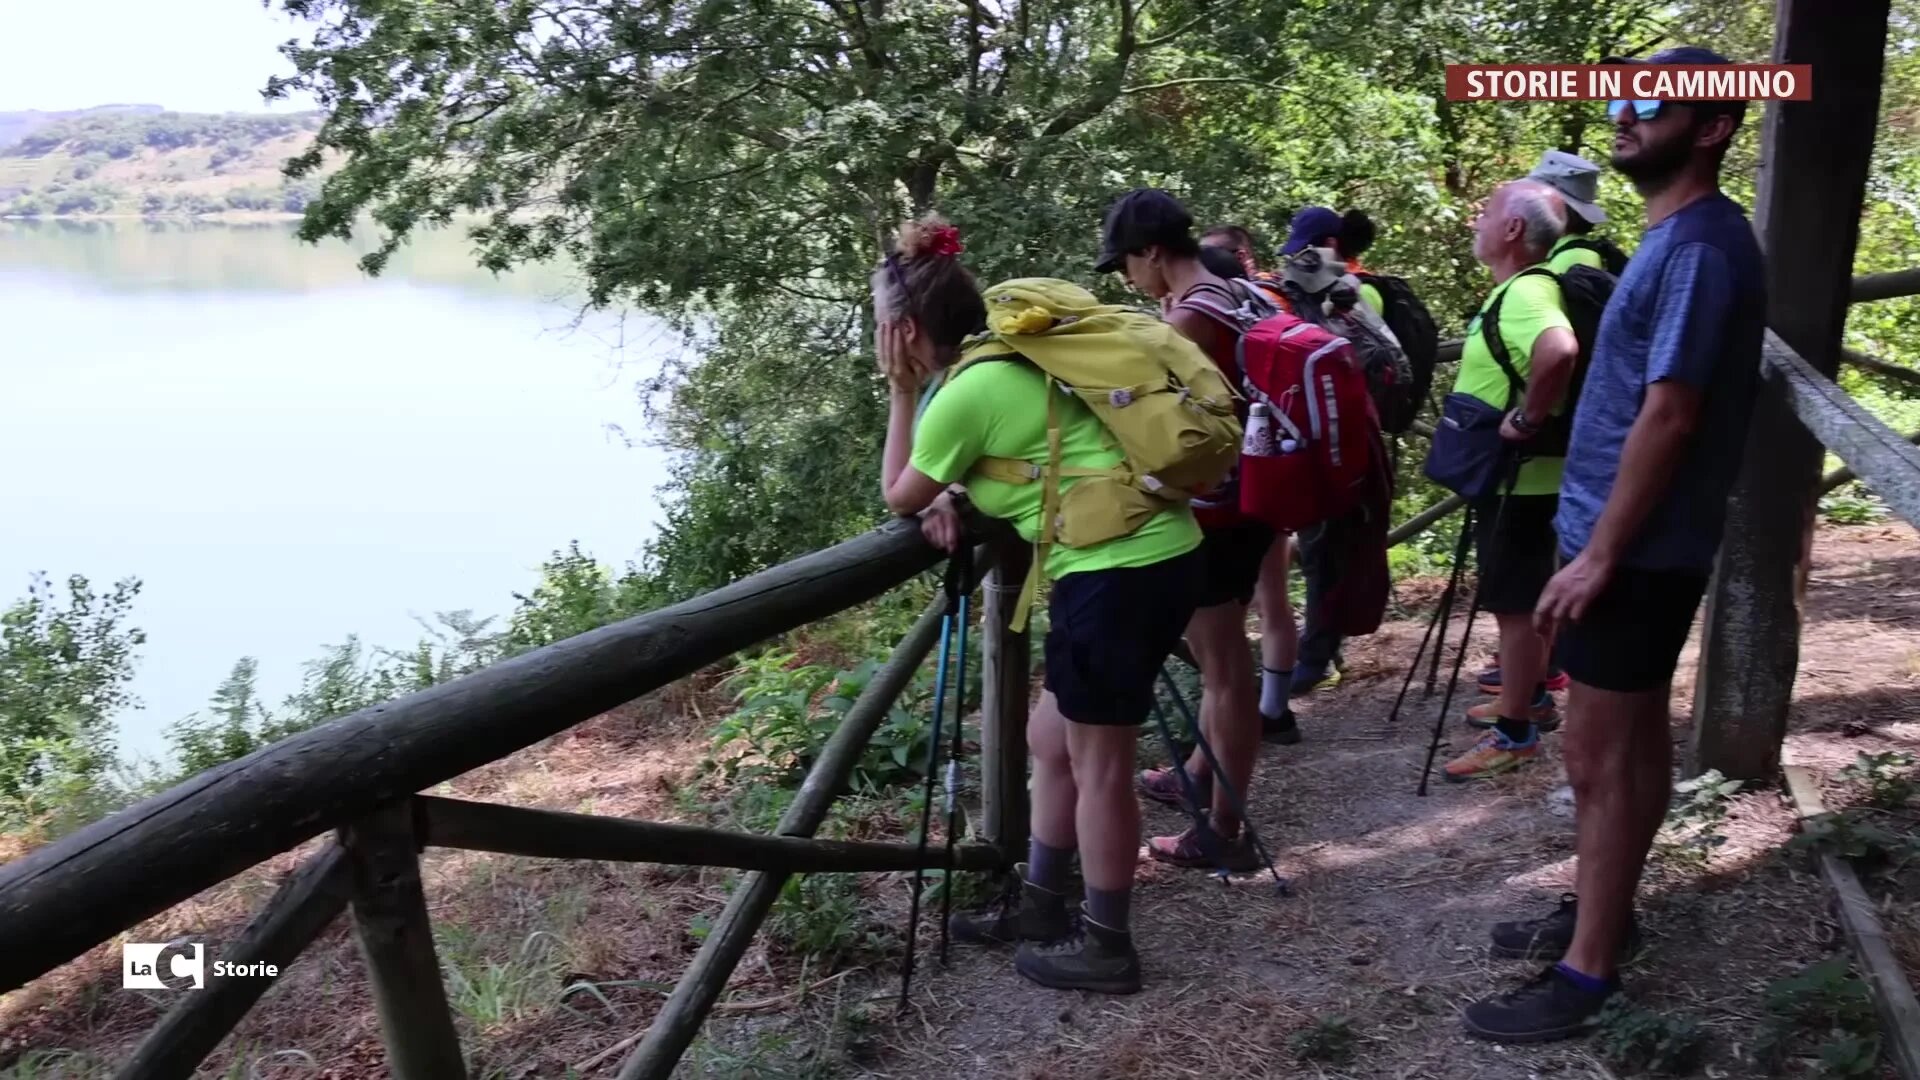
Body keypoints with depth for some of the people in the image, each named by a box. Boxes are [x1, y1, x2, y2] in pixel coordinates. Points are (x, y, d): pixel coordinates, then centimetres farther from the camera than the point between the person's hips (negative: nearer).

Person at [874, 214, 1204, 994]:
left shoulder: (965, 393, -13)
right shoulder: (1006, 363, 13)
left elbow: (899, 496, 1)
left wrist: (901, 392, 3)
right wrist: (952, 499, 6)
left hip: (1118, 570, -10)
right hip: (1157, 551, 10)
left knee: (1097, 763, 4)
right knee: (1053, 740, 18)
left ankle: (1105, 945, 17)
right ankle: (1042, 907, 30)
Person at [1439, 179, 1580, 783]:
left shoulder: (1525, 293, -22)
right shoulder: (1516, 290, 11)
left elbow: (1559, 352, -43)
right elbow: (1537, 355, 27)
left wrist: (1525, 419, -31)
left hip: (1517, 479, -10)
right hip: (1510, 477, 10)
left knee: (1514, 603, -3)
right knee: (1520, 601, 20)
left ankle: (1515, 734, 6)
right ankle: (1530, 698, 34)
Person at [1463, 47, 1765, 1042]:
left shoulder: (1700, 248, -18)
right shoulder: (1677, 240, 13)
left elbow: (1668, 418, -23)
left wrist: (1598, 556, -22)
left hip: (1635, 550, -10)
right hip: (1639, 541, 10)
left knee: (1600, 757, -4)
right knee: (1631, 741, 17)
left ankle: (1585, 974, 6)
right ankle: (1601, 912, 30)